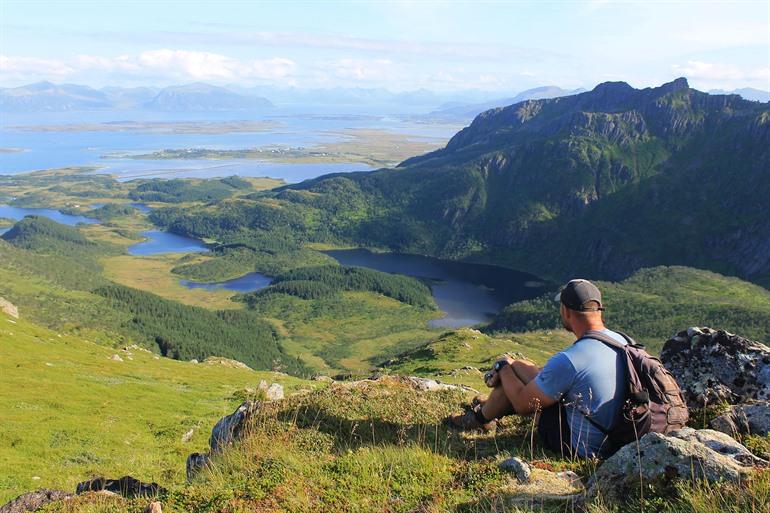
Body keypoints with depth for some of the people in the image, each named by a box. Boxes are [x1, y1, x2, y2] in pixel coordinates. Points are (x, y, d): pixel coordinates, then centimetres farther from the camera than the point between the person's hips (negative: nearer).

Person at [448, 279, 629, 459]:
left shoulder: (568, 360, -31)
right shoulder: (620, 340, -5)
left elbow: (523, 405, -18)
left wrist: (503, 368, 1)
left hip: (577, 447, -8)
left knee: (508, 368, 1)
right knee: (517, 366, 15)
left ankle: (480, 419, 27)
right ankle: (490, 407, 44)